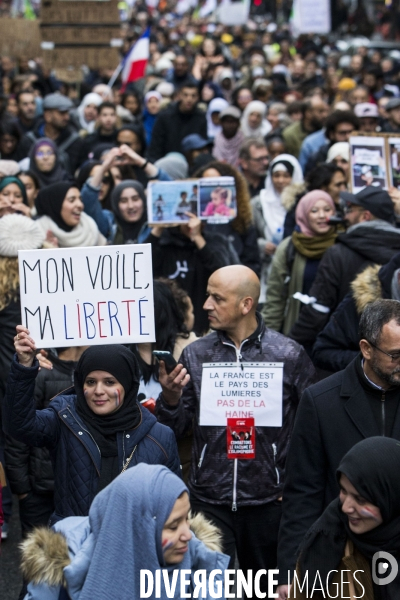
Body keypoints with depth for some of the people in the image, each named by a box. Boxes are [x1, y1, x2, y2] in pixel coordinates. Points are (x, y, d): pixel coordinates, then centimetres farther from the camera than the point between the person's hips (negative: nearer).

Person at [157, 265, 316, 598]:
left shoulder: (289, 355, -7)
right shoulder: (195, 354, -1)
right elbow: (175, 430, 2)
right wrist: (170, 398, -17)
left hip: (267, 499, -1)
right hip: (209, 499, 1)